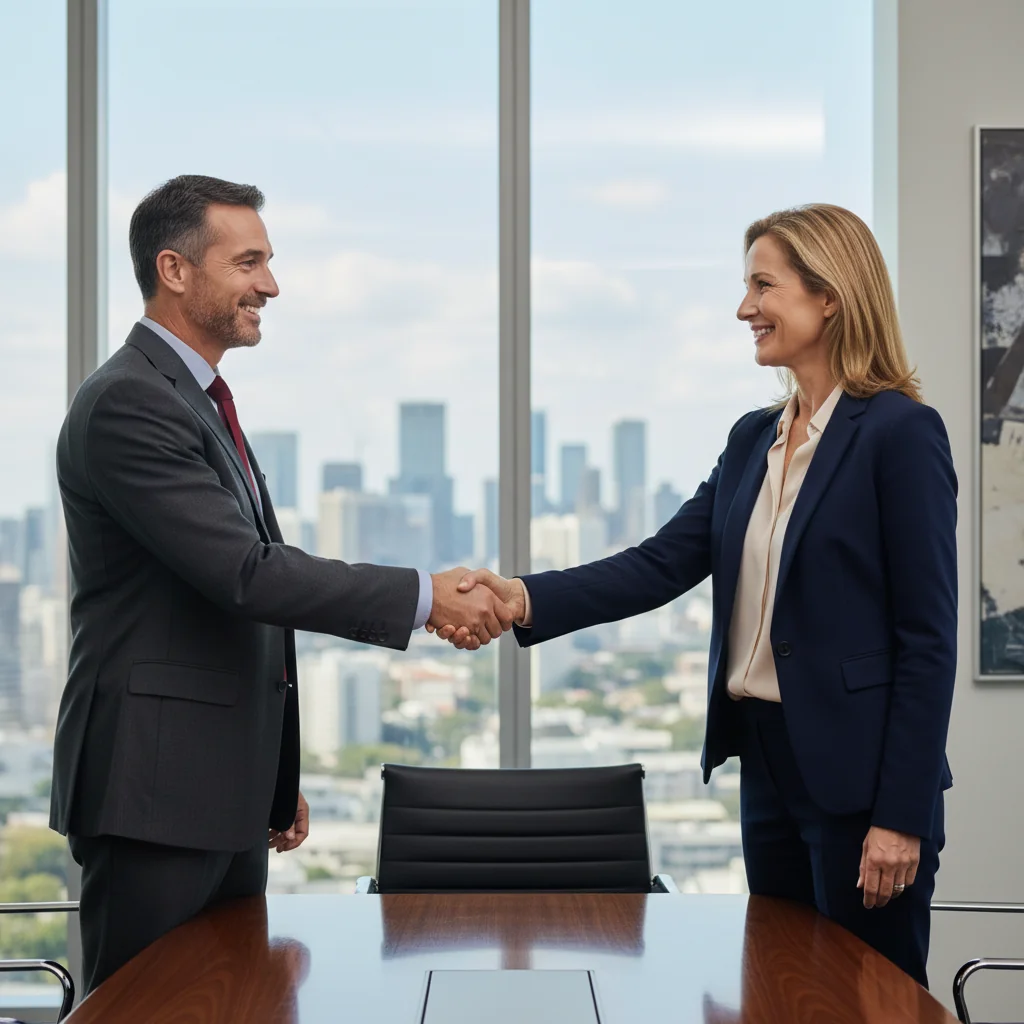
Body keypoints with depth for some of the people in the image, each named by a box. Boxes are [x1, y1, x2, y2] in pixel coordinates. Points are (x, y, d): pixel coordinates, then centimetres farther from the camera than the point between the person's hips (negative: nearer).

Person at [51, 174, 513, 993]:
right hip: (156, 790, -10)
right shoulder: (129, 403, -15)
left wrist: (278, 779, 22)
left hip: (226, 789, 10)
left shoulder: (202, 403, 17)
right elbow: (246, 572, -22)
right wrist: (424, 597, -17)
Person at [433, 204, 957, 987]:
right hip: (767, 761, 7)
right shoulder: (754, 439, 12)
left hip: (860, 774, -7)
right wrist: (527, 599, -13)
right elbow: (663, 564, 3)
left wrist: (903, 816, -15)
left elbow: (927, 637, -13)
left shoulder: (901, 433, -11)